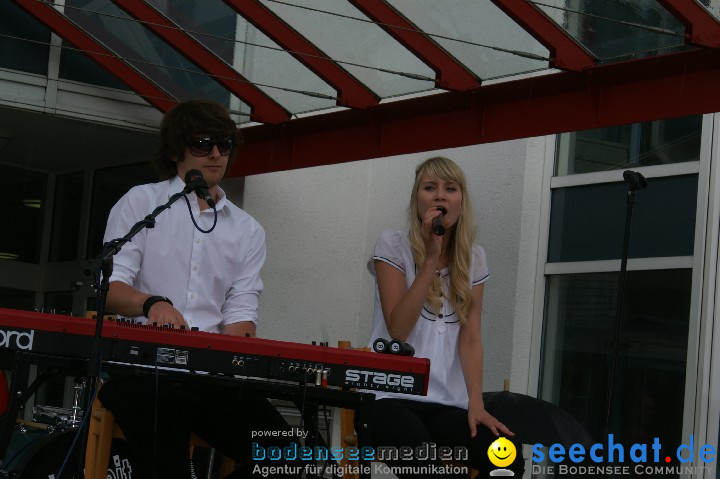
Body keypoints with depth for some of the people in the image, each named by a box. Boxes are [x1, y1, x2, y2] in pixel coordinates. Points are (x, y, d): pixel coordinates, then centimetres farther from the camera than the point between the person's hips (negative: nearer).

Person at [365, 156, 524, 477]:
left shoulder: (474, 258, 10)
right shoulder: (393, 246, -1)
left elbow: (470, 338, 3)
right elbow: (398, 331, -12)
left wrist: (476, 404, -12)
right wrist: (431, 258, -15)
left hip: (448, 402, 4)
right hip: (393, 396, -4)